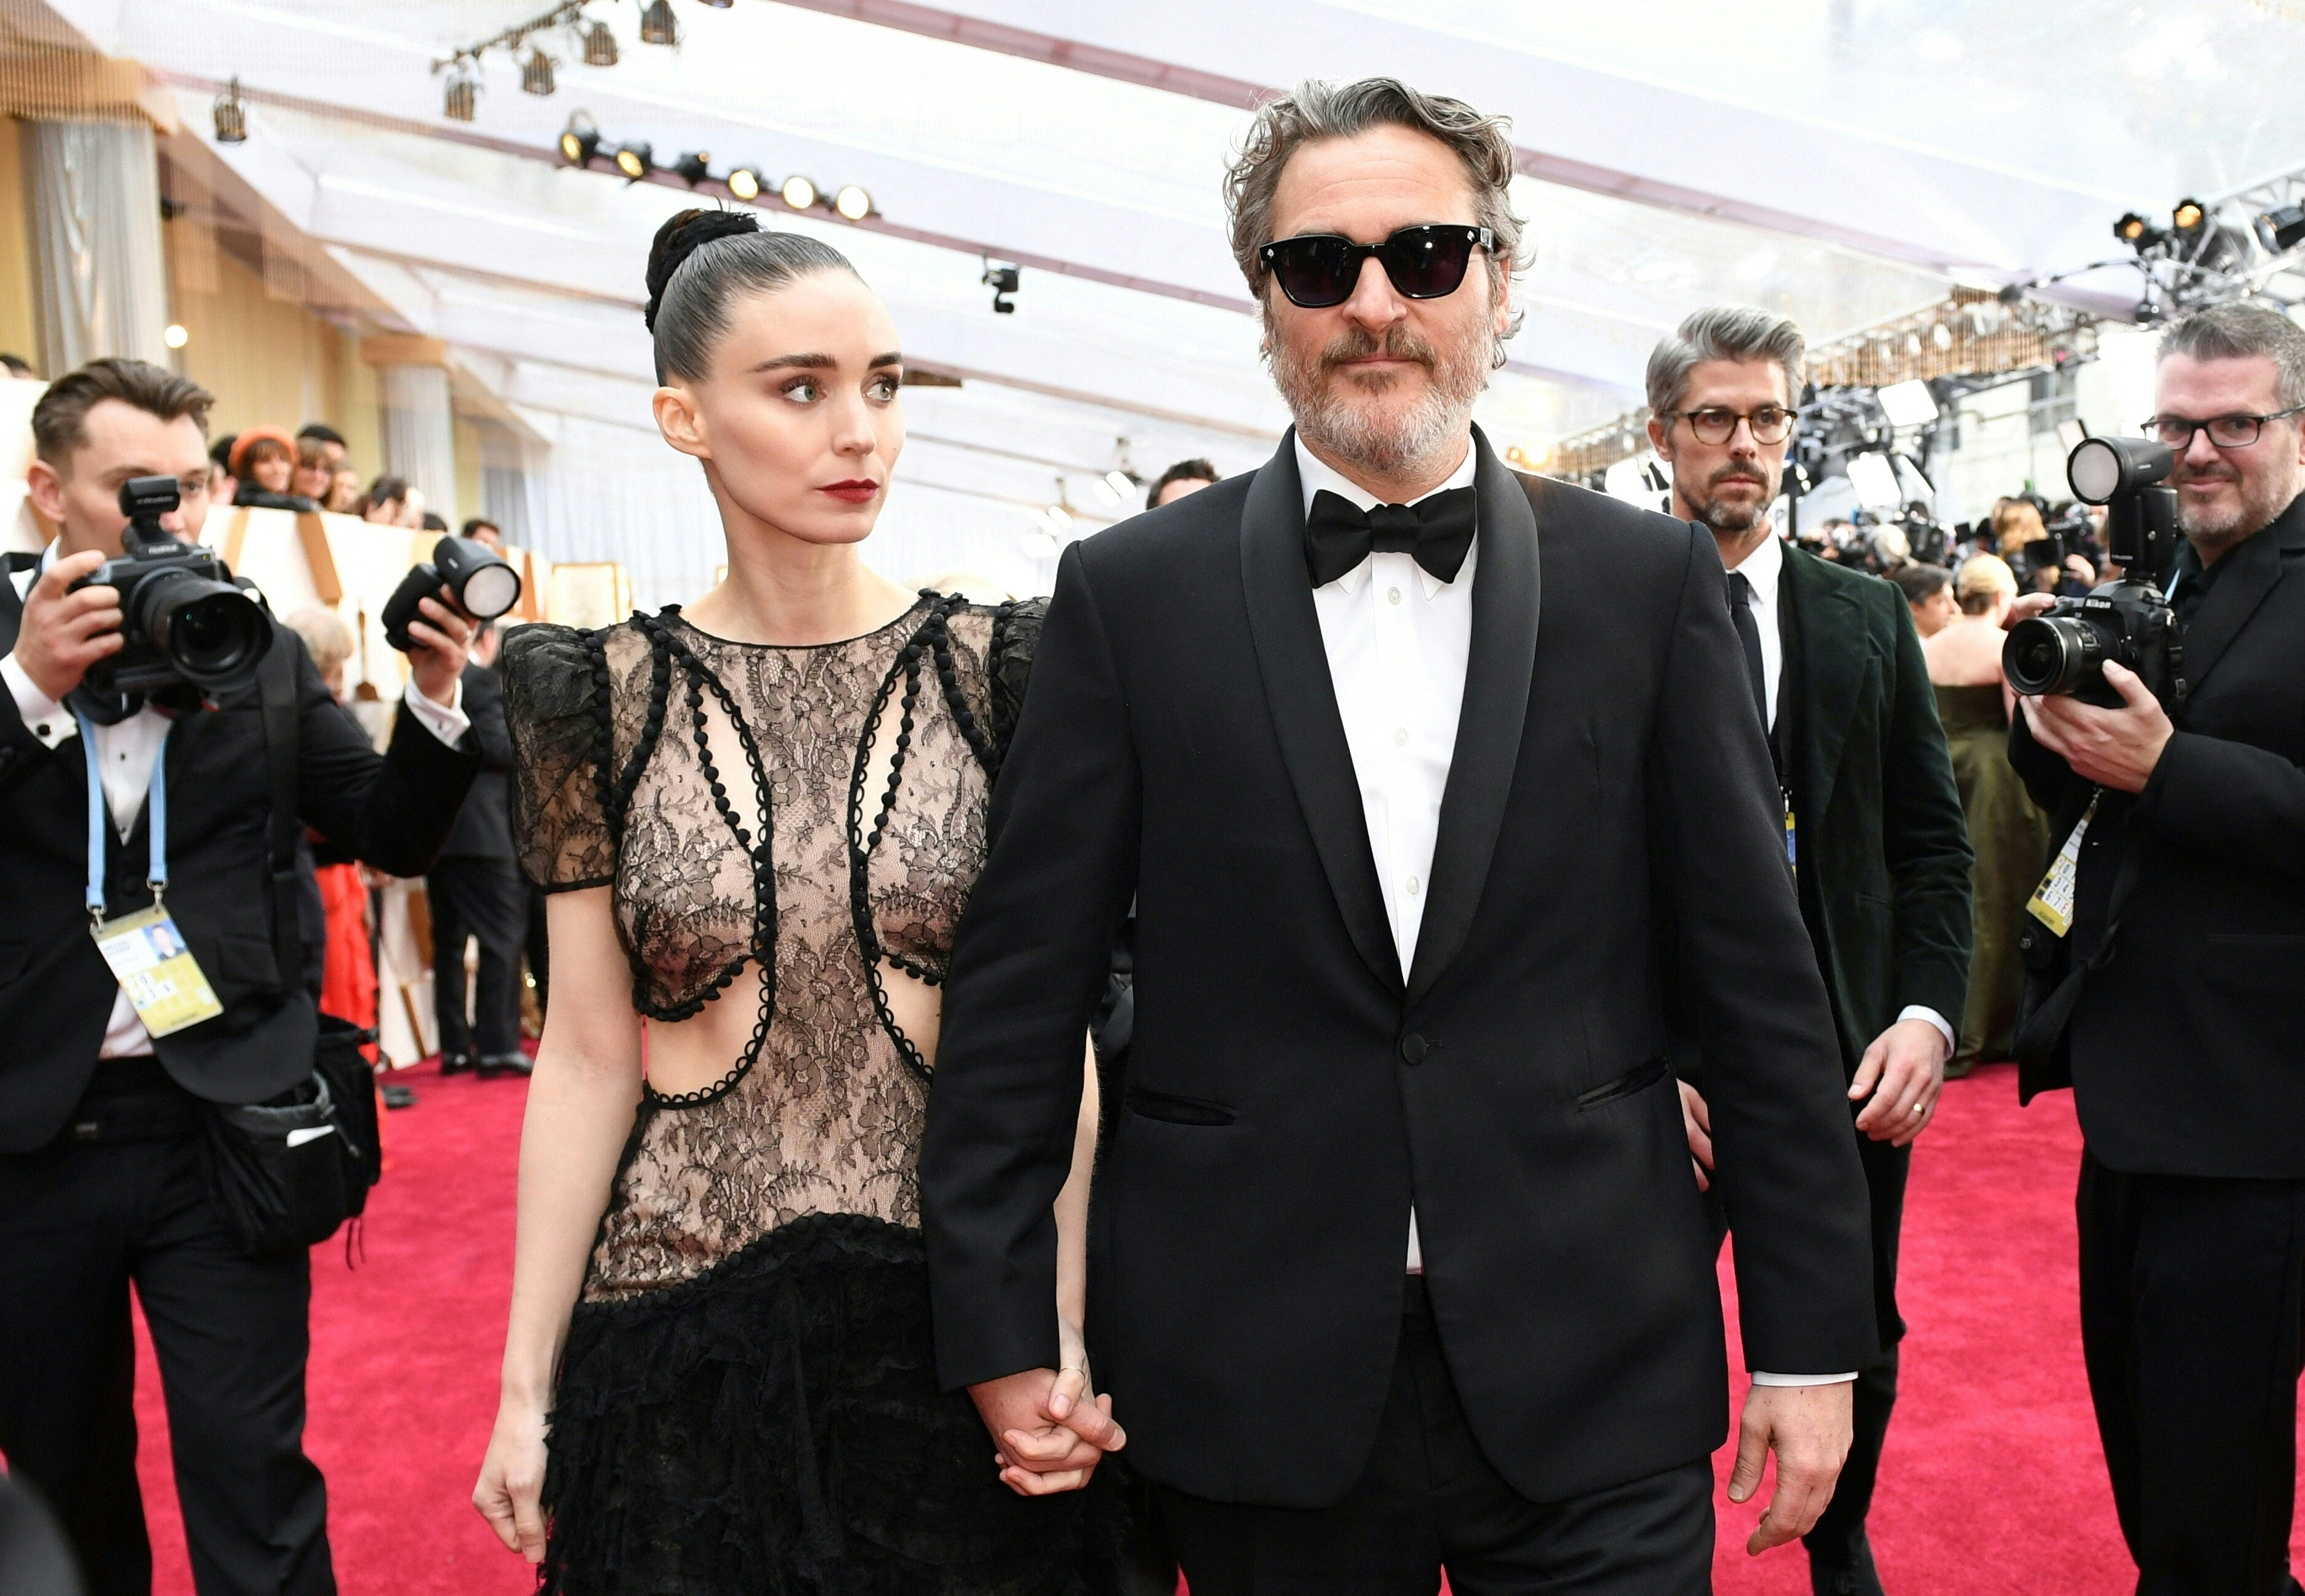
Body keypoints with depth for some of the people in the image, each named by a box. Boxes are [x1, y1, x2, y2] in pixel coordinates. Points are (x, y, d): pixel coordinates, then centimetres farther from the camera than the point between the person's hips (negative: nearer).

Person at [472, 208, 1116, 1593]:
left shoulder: (996, 671, -5)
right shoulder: (607, 697, -4)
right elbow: (589, 1060, -1)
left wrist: (1066, 1324, -8)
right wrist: (526, 1386, 0)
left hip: (957, 1315, 0)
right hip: (681, 1326, 0)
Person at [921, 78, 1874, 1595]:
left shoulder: (1649, 580, 1)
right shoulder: (1131, 593, -1)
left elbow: (1762, 978, 2)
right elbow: (1022, 988, -1)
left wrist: (1809, 1339, 2)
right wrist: (1004, 1328, -2)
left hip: (1591, 1379, 1)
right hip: (1258, 1394, 0)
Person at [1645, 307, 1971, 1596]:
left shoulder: (1872, 618, 7)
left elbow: (1934, 841, 7)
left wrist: (1928, 1016, -6)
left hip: (1851, 1059, 3)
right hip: (1661, 1069, -3)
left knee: (1858, 1357, 18)